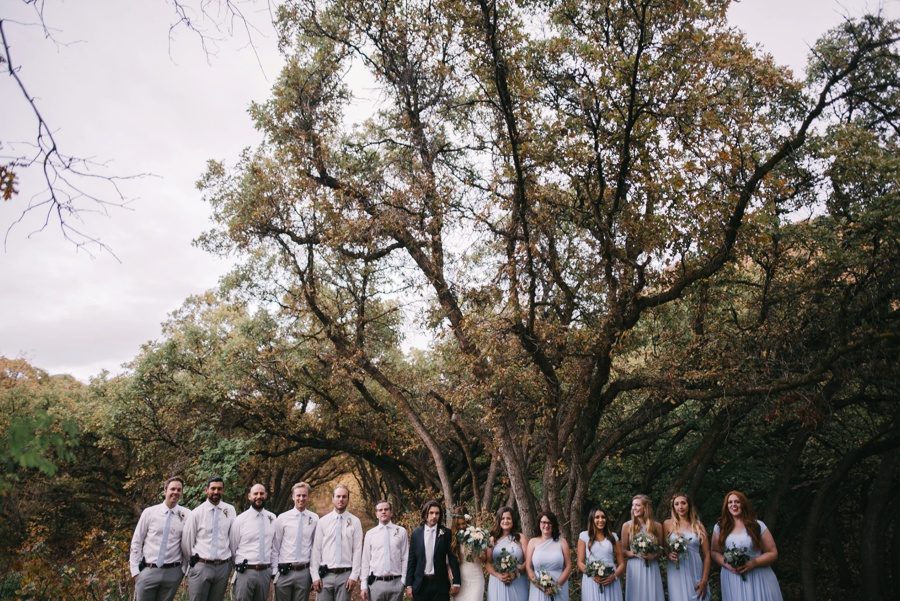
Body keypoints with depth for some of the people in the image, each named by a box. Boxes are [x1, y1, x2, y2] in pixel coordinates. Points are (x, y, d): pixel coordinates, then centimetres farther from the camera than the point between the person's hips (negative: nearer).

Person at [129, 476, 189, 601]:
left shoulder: (186, 515, -1)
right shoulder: (149, 512, -1)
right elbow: (136, 543, 4)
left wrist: (183, 569, 1)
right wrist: (135, 570, 0)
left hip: (172, 573, 0)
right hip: (148, 571, 0)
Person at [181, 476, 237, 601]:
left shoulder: (230, 511, 2)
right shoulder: (197, 513, -3)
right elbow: (186, 541, 4)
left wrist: (231, 558, 10)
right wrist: (193, 560, 12)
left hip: (223, 567, 2)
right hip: (201, 567, -2)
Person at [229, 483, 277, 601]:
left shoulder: (273, 518, 4)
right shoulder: (240, 520, -5)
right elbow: (232, 547, 4)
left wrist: (272, 568, 12)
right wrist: (241, 565, 10)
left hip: (265, 572, 3)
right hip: (245, 572, -3)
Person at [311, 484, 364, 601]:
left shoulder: (355, 522, 2)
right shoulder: (323, 521, 4)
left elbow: (357, 550, -1)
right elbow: (316, 549, 3)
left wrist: (354, 576, -6)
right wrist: (315, 576, -1)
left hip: (345, 575, -1)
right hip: (325, 574, 1)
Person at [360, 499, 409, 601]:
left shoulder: (401, 532, 4)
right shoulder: (370, 534, 5)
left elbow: (405, 558, 3)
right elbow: (365, 561, 5)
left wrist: (403, 580, -2)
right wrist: (364, 585, 1)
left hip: (396, 583, 0)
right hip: (376, 583, 0)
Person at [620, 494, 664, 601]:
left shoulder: (657, 526, 4)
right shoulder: (627, 526, 1)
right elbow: (624, 551, 4)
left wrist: (654, 555, -8)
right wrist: (635, 553, -14)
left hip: (652, 568, 1)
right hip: (634, 567, -1)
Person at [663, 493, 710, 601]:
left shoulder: (698, 526, 6)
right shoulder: (668, 524, 5)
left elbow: (706, 555, 4)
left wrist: (704, 581, -4)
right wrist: (669, 555, -12)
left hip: (696, 573, 1)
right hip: (676, 573, -1)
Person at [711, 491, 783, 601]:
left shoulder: (758, 525, 1)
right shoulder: (720, 527, 7)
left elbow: (773, 553, 1)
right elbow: (715, 552, 11)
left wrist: (753, 563, -13)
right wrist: (727, 564, -9)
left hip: (759, 578, -1)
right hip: (732, 579, 1)